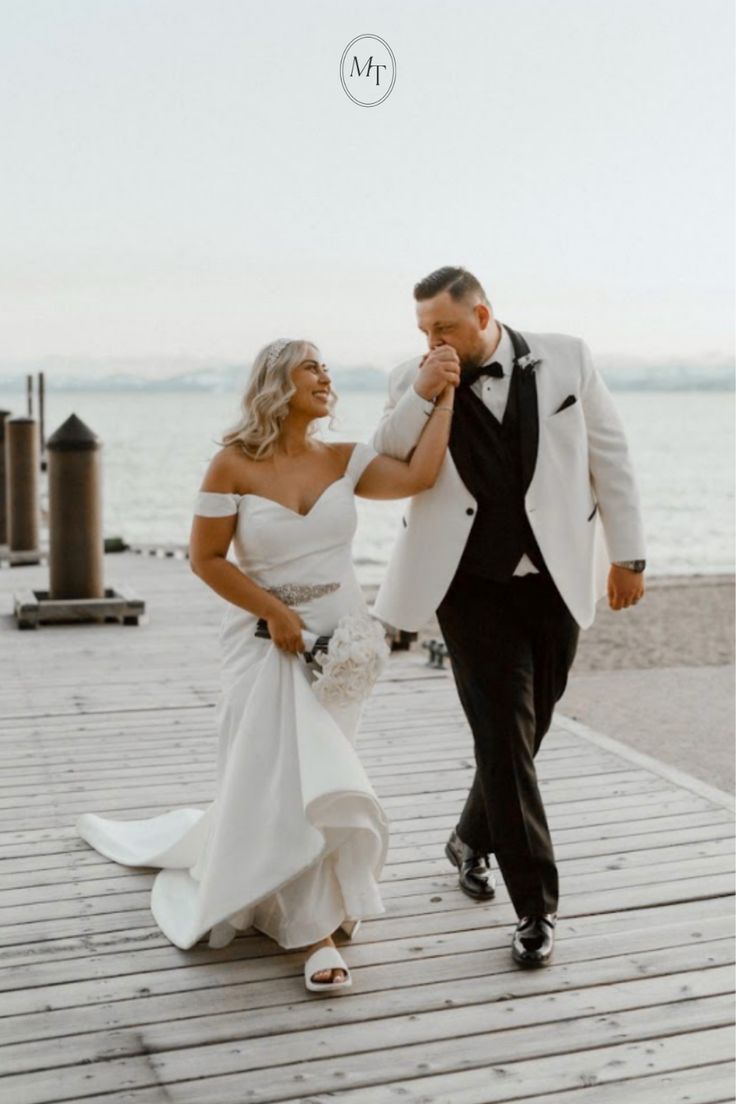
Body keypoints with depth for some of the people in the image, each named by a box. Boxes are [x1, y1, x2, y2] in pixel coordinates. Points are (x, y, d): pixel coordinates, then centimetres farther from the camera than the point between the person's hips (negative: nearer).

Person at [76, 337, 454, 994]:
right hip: (267, 644, -3)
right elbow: (206, 557, -8)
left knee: (309, 779, 12)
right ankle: (315, 927, 17)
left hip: (340, 642, 3)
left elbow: (419, 476, -15)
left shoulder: (343, 460, -1)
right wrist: (274, 613, -14)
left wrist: (445, 398, -11)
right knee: (284, 779, -1)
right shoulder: (235, 464, -10)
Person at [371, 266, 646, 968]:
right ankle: (536, 904, 4)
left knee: (524, 730, 12)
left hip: (558, 580, 2)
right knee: (504, 735, -5)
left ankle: (474, 838, 39)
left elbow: (609, 456, 4)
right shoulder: (413, 382, 0)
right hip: (473, 585, -1)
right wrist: (421, 396, -19)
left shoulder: (565, 359, 0)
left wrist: (627, 554, 3)